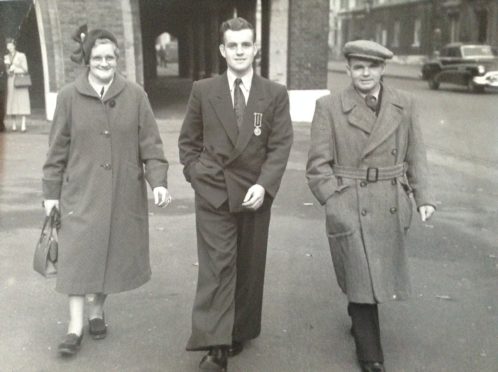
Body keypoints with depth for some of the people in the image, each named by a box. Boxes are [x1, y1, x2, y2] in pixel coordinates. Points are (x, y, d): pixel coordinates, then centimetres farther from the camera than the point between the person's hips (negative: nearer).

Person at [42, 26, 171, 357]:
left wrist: (159, 181, -12)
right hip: (81, 192, -1)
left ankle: (97, 311, 28)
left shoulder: (135, 95, 0)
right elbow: (58, 149, 3)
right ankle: (75, 326, 6)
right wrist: (51, 192, 4)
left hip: (124, 193, 1)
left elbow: (150, 143, -1)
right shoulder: (69, 96, -1)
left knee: (112, 253, 9)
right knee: (78, 255, -3)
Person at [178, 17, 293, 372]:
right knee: (217, 266, -8)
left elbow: (281, 146, -4)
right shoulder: (203, 90, 2)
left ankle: (240, 332, 28)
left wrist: (263, 185, -15)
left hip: (254, 193, 1)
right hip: (213, 191, -1)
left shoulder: (276, 94, 0)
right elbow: (188, 141, 10)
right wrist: (197, 175, 0)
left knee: (249, 266, 10)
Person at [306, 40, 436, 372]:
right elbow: (318, 165, -3)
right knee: (362, 280, 1)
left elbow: (416, 157, 7)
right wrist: (336, 205, -11)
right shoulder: (329, 107, -3)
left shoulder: (405, 105, 5)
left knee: (382, 276, 16)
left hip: (392, 209, 3)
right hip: (351, 210, -3)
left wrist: (424, 197, -4)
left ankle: (358, 319, 46)